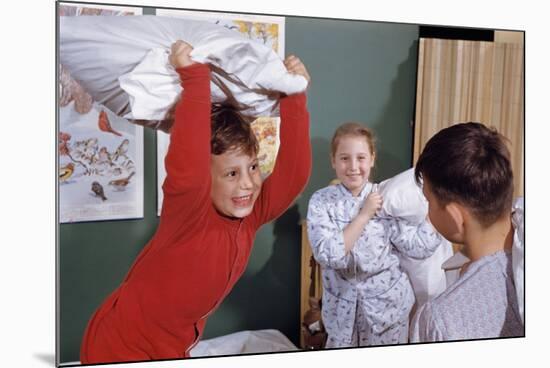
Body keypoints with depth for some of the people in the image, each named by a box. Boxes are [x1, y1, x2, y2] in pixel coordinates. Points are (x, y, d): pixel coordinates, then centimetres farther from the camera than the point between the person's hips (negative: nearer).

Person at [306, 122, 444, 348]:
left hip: (387, 300, 1)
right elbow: (326, 254, -23)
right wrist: (364, 215, -23)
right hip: (342, 305, 0)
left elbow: (419, 247, -10)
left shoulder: (386, 198, -9)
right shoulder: (321, 201, -12)